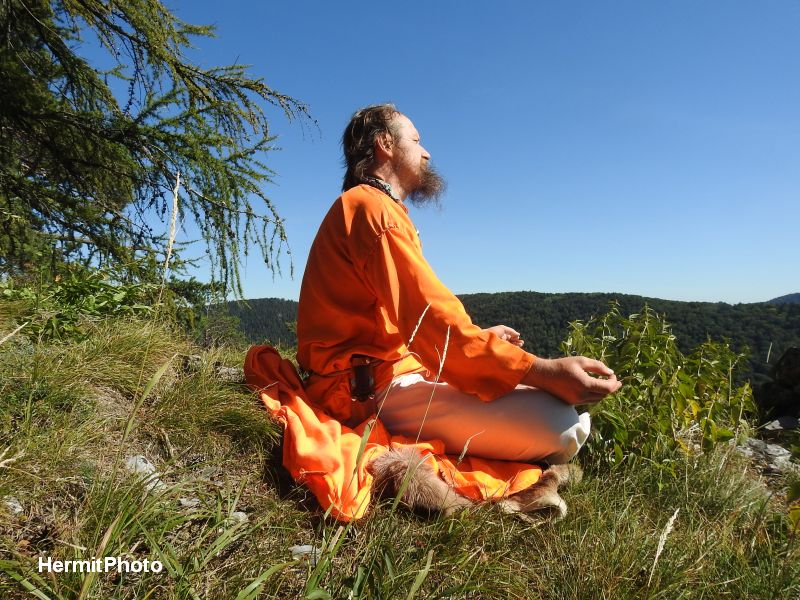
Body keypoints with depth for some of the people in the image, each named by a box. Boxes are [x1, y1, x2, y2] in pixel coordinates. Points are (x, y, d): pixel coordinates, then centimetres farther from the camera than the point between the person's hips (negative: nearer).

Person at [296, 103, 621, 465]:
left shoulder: (373, 207, 24)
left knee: (548, 399, 13)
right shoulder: (370, 207, -12)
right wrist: (543, 371, -25)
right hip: (374, 388, -10)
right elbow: (430, 318, -25)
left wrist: (479, 335, 23)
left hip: (388, 374, 10)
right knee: (557, 422, -24)